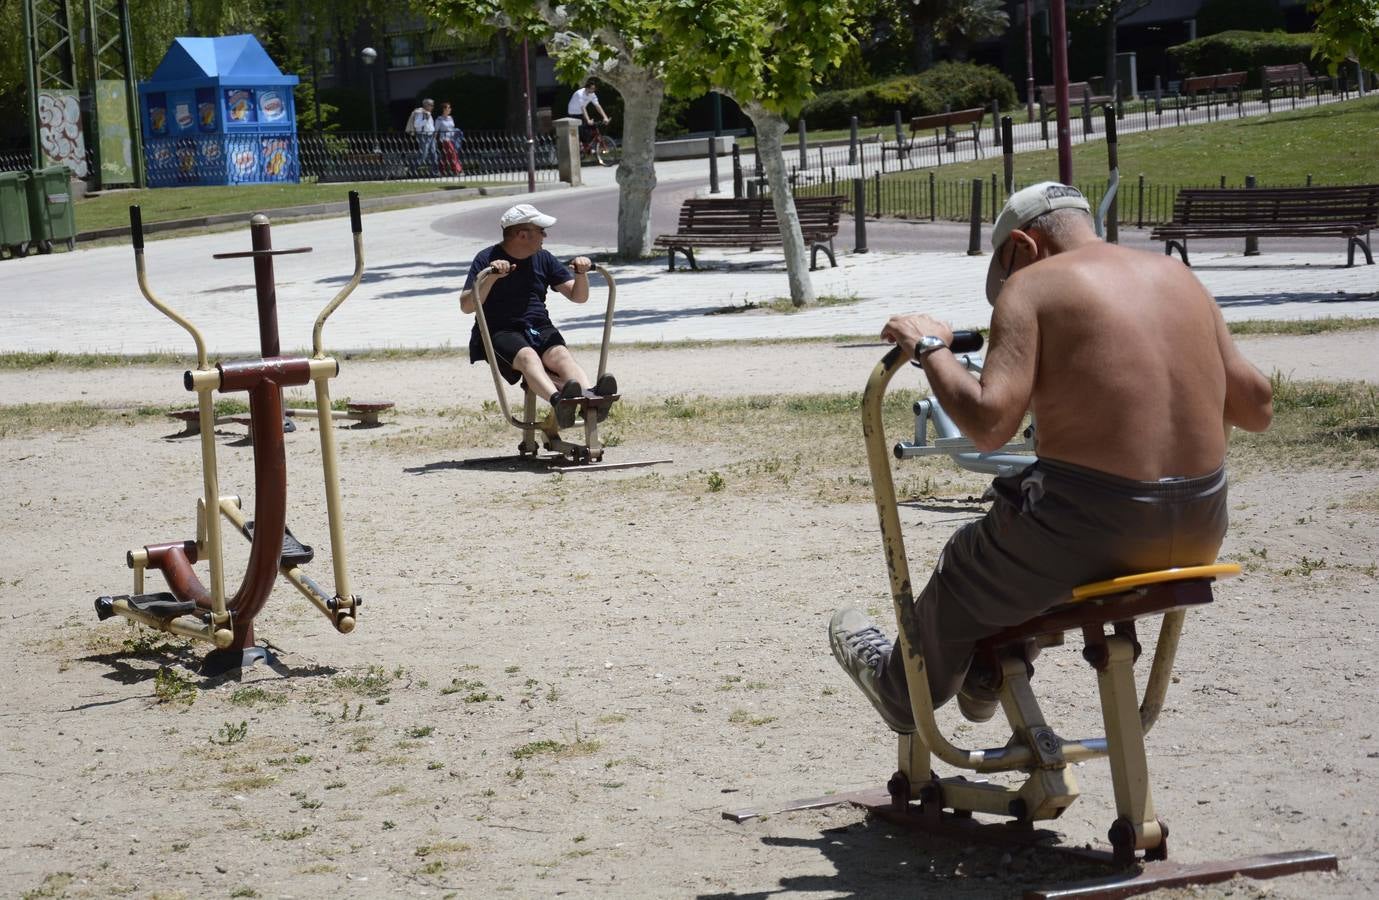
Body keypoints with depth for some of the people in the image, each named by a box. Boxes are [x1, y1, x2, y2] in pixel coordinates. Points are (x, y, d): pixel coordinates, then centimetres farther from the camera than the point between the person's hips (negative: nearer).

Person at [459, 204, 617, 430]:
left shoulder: (543, 258, 16)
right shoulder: (487, 259, 1)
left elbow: (578, 297, 15)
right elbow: (466, 306, -9)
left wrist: (581, 274, -6)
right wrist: (491, 277, -23)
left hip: (540, 329, 4)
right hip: (500, 332, -4)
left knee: (561, 354, -30)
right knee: (527, 356, -36)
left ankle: (591, 396, -58)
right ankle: (558, 400, -64)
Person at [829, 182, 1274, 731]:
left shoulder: (1032, 284, -7)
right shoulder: (1179, 278, 11)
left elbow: (988, 422, -19)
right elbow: (1257, 407, 12)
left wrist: (929, 348, -4)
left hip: (1099, 530, -6)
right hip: (1199, 534, 6)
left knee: (964, 582, 24)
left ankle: (901, 689, 49)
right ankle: (991, 678, 53)